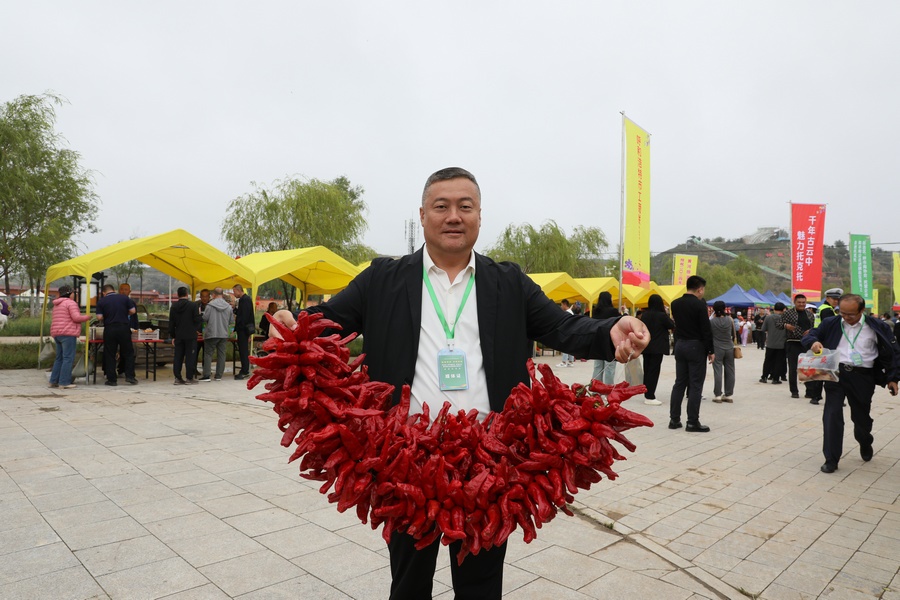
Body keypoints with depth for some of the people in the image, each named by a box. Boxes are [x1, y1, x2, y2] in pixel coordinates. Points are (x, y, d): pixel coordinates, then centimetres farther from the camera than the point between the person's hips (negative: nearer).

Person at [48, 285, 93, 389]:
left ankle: (53, 381, 16)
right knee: (68, 358, -8)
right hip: (67, 333, -10)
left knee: (59, 358, 16)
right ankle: (64, 382, -10)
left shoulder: (56, 304, 22)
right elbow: (76, 317, -16)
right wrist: (87, 317, -1)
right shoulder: (70, 303, -8)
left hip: (56, 333, 10)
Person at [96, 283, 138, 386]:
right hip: (124, 328, 0)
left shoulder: (101, 301, 1)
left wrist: (107, 317, 15)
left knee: (109, 355, 7)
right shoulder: (124, 298, 3)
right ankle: (130, 376, 3)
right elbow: (133, 311, 1)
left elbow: (99, 317, -5)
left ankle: (112, 379, 8)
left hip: (109, 329, 0)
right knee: (128, 353, 9)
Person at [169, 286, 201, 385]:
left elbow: (171, 323, 9)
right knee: (190, 357, 0)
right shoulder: (193, 305, -9)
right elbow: (197, 320, -11)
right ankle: (189, 378, 1)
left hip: (178, 336, 4)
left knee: (178, 357, 9)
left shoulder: (174, 307, 6)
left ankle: (178, 378, 9)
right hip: (190, 336, -4)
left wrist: (172, 336, 15)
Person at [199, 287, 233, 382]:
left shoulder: (210, 305, -10)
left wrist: (201, 315, 14)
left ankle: (206, 375, 1)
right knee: (221, 354, 9)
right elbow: (231, 321, 6)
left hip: (211, 333, -3)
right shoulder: (228, 306, 1)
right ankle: (219, 375, 10)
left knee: (208, 354, 5)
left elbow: (204, 318, -9)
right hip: (223, 334, 3)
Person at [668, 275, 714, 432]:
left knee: (679, 382, 11)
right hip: (696, 346, -6)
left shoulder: (675, 304, 5)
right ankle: (692, 422, 2)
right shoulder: (700, 304, -14)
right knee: (695, 385, 0)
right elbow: (706, 330, -14)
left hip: (680, 345, 6)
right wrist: (711, 351, -6)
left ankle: (674, 419, 12)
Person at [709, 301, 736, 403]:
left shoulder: (711, 321, -9)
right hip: (729, 348, 3)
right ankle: (729, 395, 13)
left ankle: (718, 395, 1)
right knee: (729, 371, 9)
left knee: (717, 372, 0)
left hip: (717, 349, -3)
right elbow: (733, 334, 13)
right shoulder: (729, 320, 0)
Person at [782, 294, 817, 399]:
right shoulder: (788, 312, 1)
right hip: (793, 343, -3)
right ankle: (794, 391, 10)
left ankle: (809, 391, 14)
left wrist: (810, 331, -4)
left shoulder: (810, 313, 12)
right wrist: (786, 325, -18)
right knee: (793, 368, 0)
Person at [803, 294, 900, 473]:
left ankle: (865, 444, 50)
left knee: (861, 416, 16)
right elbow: (809, 336, 9)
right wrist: (813, 342, -16)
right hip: (835, 374, 0)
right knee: (832, 416, -7)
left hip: (862, 377, 0)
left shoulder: (877, 327, -1)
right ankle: (831, 459, 2)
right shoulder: (830, 324, 2)